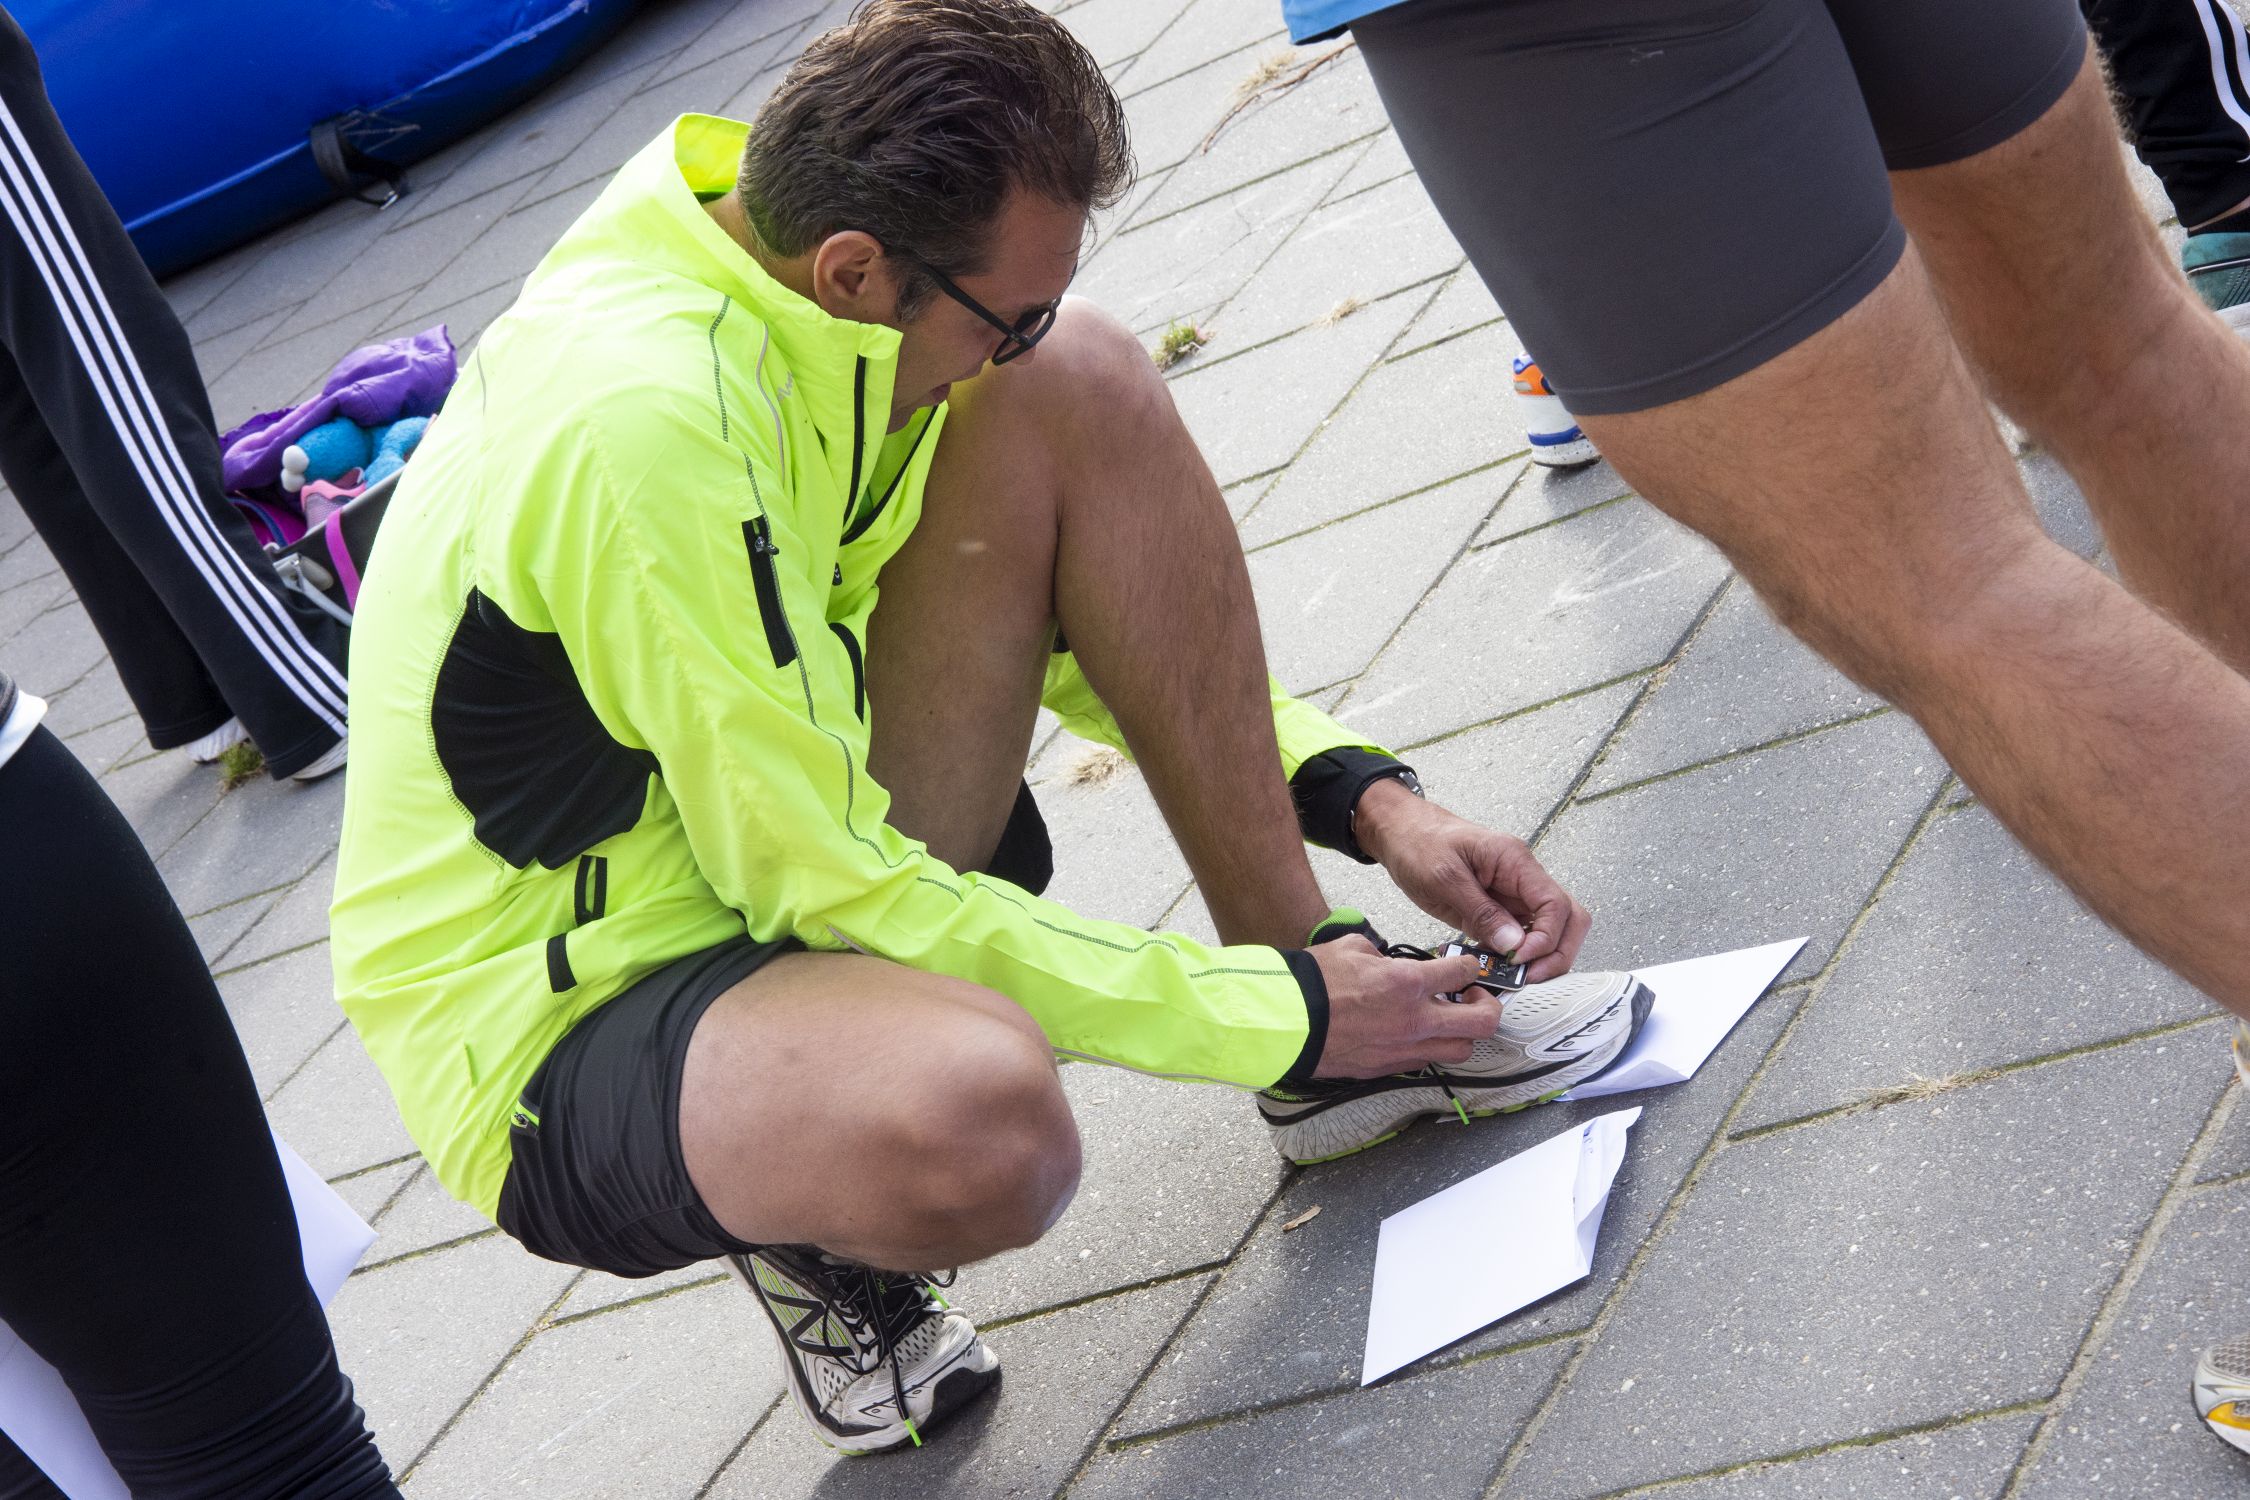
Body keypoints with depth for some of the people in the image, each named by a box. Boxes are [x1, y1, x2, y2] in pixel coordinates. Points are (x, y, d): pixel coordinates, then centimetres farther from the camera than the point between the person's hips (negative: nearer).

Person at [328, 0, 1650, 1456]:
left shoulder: (792, 248, -6)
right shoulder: (644, 426, -32)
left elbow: (1091, 607, 8)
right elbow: (825, 885, -26)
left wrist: (1362, 798, -2)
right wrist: (1271, 1016, -19)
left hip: (795, 851, 8)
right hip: (562, 1035, -8)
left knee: (1084, 391, -9)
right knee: (977, 1111, -42)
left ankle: (1340, 1003, -1)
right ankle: (812, 1231, -3)